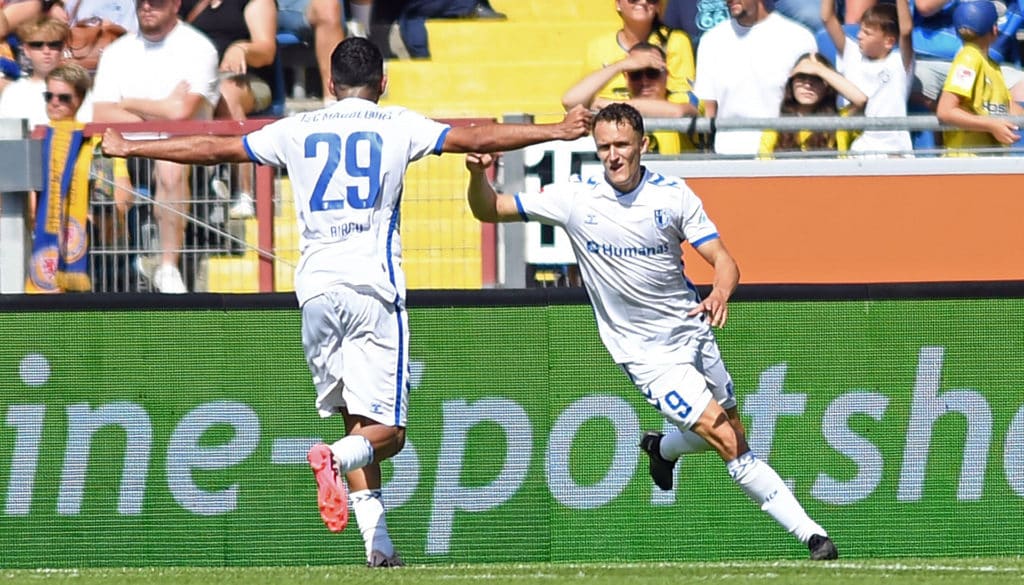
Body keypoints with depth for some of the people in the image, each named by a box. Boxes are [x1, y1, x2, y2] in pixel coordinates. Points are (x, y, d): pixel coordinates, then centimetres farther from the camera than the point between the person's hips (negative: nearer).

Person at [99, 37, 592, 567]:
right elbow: (474, 139, 4)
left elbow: (213, 149, 17)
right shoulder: (398, 125, 7)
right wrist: (556, 132, 12)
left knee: (356, 419, 13)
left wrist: (128, 148, 27)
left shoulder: (298, 130, 13)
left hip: (316, 290, 3)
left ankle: (376, 538, 1)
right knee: (385, 430, -2)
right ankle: (336, 457, -35)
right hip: (373, 286, -3)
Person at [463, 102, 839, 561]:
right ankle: (809, 533, -7)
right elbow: (488, 211, -4)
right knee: (729, 444, -14)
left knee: (734, 439, 15)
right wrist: (478, 176, -26)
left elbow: (722, 259, -10)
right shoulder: (575, 200, -8)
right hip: (645, 352, -3)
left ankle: (662, 449, 47)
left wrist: (720, 294, -32)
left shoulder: (674, 196, -6)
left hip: (692, 332, 3)